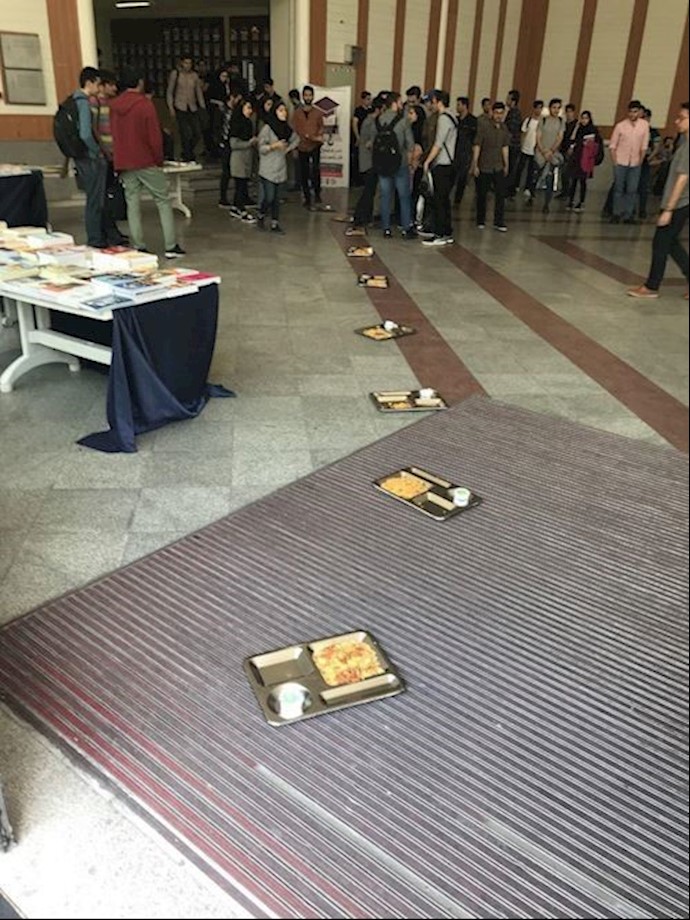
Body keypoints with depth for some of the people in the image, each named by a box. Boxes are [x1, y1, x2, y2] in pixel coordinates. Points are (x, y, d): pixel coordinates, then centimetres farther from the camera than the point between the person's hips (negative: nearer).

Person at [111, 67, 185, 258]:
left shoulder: (114, 106, 7)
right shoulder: (145, 105, -11)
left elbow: (115, 134, 13)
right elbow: (154, 136, -12)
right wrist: (159, 158, 0)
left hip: (123, 163, 5)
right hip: (146, 162, -5)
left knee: (132, 204, 7)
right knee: (163, 202, 3)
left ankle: (138, 248, 4)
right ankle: (171, 246, -2)